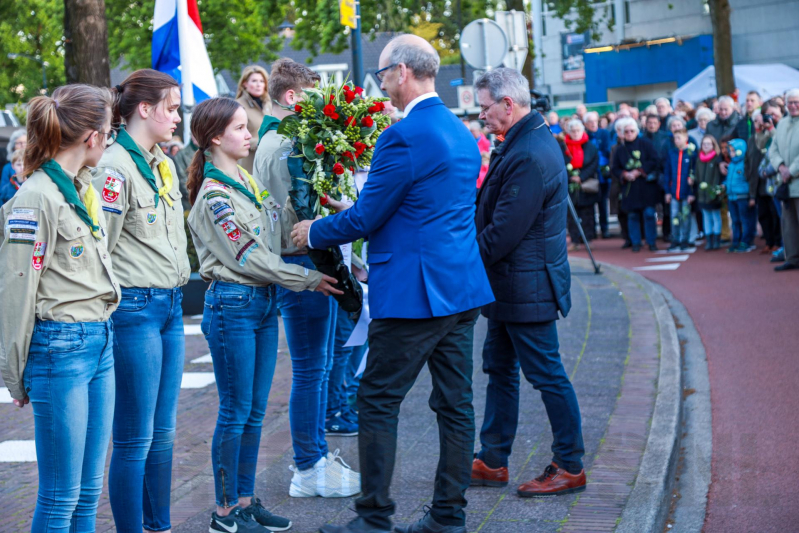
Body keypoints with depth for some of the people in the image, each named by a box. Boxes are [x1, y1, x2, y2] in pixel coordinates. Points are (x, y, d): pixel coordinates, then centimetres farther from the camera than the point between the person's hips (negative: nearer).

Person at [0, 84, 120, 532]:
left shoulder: (86, 189, 13)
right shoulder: (37, 198, -14)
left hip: (100, 342, 8)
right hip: (60, 346, -8)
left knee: (89, 491, 13)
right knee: (61, 496, -1)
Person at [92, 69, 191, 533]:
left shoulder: (164, 165, 14)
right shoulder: (116, 166, -14)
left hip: (170, 304, 9)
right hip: (135, 307, -9)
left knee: (163, 432, 14)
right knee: (134, 440, -2)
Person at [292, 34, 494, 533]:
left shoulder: (404, 137, -16)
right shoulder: (462, 134, 13)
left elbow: (365, 218, -13)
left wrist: (314, 231, 5)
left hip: (413, 294, -9)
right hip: (462, 287, 9)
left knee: (378, 401, 0)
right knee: (455, 403, 11)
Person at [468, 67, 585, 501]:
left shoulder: (529, 157, -24)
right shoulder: (524, 143, 10)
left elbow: (503, 232, -25)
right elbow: (494, 215, 16)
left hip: (526, 287, -11)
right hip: (509, 286, 11)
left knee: (547, 375, 0)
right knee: (500, 371, 16)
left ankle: (570, 468, 10)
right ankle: (492, 461, 25)